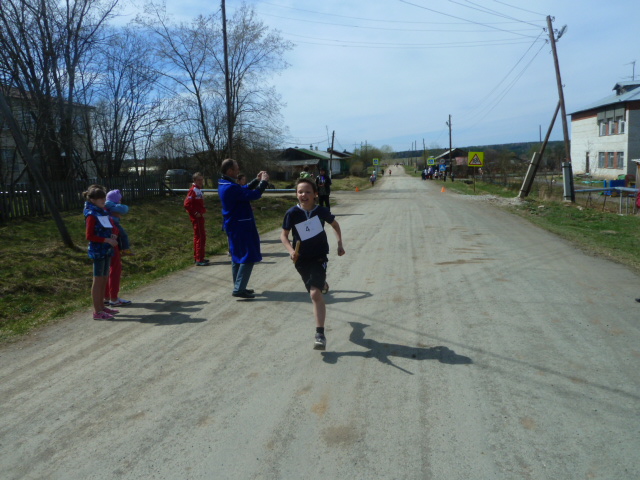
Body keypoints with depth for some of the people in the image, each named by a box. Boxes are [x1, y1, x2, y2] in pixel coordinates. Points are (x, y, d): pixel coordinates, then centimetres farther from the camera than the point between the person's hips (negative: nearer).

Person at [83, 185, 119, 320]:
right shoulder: (91, 215, -14)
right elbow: (89, 236, -16)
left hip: (107, 250, 8)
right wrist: (107, 240, -20)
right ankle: (97, 312, 5)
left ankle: (101, 306, 26)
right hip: (98, 251, -8)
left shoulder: (103, 212, 10)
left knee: (104, 279, 14)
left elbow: (113, 226, 18)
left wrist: (114, 235, -4)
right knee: (98, 280, -2)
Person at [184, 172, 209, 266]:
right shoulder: (193, 190, -15)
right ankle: (199, 259, -5)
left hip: (200, 217, 10)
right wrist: (195, 213, -19)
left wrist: (203, 210, 9)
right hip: (196, 217, -10)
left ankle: (197, 257, 25)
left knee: (198, 237, 16)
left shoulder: (199, 190, 13)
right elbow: (186, 204, -23)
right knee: (201, 237, -8)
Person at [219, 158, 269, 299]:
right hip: (241, 227, -10)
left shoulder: (224, 185, 8)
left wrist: (257, 180, 14)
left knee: (238, 257, 17)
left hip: (234, 226, 10)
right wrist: (263, 181, -11)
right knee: (248, 257, -5)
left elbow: (244, 190, 21)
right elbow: (254, 195, -26)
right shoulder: (231, 187, -24)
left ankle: (238, 287, 26)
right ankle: (239, 289, -5)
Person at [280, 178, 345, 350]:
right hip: (301, 259, 2)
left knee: (315, 293, -19)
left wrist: (340, 244, 4)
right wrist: (291, 250, -21)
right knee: (314, 291, 19)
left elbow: (335, 224, 10)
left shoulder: (322, 211, -10)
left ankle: (320, 334, -14)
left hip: (319, 257, -2)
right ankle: (322, 284, 61)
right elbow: (283, 235, -4)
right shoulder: (292, 213, -12)